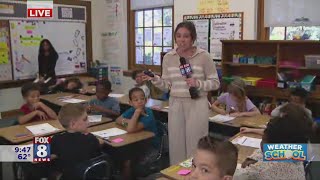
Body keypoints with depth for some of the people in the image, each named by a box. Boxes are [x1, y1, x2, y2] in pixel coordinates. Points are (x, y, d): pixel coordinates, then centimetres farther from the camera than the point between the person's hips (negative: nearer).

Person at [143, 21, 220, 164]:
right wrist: (155, 79, -12)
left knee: (195, 144, 3)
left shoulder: (203, 56, -5)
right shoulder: (168, 57, 5)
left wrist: (198, 84, -17)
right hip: (175, 105, 3)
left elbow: (215, 83, -1)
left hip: (197, 104, -3)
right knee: (176, 143, 10)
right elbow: (167, 85, 7)